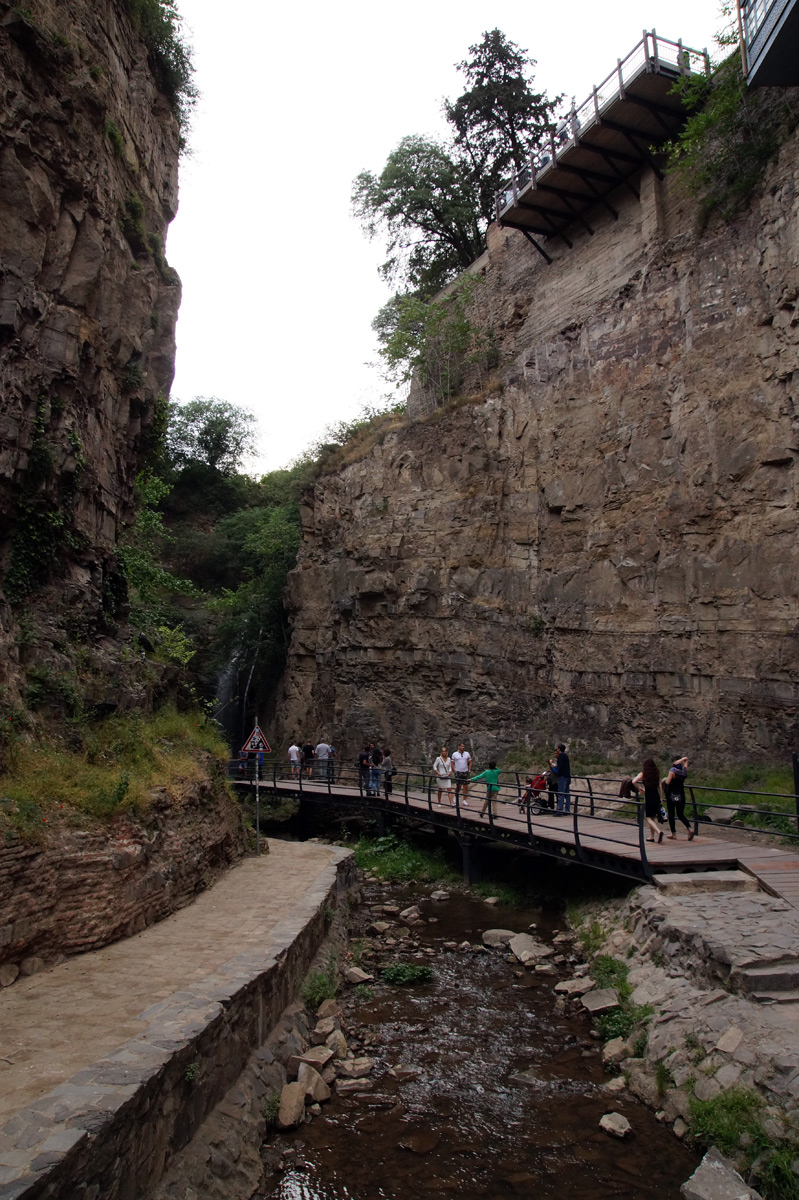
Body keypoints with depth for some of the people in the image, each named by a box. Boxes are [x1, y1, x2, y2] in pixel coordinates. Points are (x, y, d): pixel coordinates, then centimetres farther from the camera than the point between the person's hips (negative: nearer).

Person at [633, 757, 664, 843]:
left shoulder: (643, 774, -6)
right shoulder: (657, 773, 5)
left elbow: (634, 781, -17)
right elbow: (660, 786, 8)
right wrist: (660, 798, 15)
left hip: (648, 797, -5)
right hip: (656, 797, 5)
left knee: (647, 817, 1)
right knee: (654, 817, 14)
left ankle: (658, 831, -20)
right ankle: (653, 836, 17)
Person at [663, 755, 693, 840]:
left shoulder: (672, 771, -14)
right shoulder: (684, 770, 1)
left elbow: (667, 782, -15)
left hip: (671, 795, -5)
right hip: (681, 795, 5)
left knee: (671, 815, 6)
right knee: (680, 814, 13)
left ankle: (673, 833, 10)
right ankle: (689, 828, -6)